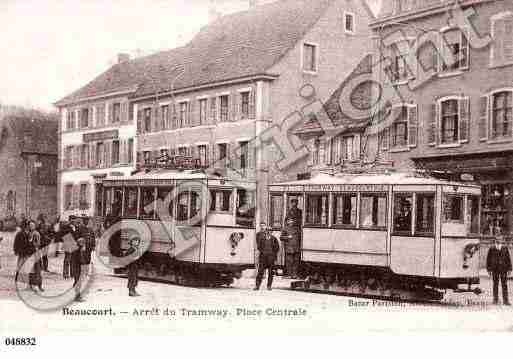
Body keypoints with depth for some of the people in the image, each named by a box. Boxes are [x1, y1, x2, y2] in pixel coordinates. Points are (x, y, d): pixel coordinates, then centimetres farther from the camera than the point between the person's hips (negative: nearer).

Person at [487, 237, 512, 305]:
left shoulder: (505, 248, -1)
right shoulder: (491, 249, -2)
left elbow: (508, 259, 2)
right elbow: (488, 259, 2)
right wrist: (489, 270, -1)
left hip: (503, 269, 0)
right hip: (495, 269, 0)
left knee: (504, 285, -2)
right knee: (495, 284, 4)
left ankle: (505, 300, -1)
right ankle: (495, 300, 11)